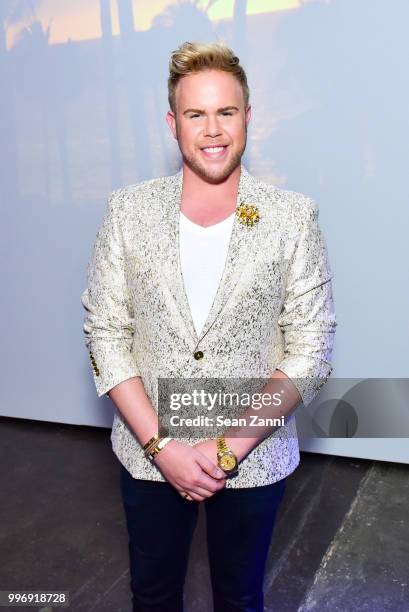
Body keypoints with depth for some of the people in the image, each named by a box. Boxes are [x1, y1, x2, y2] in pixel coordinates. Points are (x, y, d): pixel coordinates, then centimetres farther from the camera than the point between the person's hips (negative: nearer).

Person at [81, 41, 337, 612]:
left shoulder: (293, 216, -10)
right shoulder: (127, 209, -6)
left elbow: (310, 350, -10)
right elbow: (105, 332, -6)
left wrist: (229, 447, -16)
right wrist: (161, 445, -13)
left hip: (255, 458, -1)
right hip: (149, 453, 1)